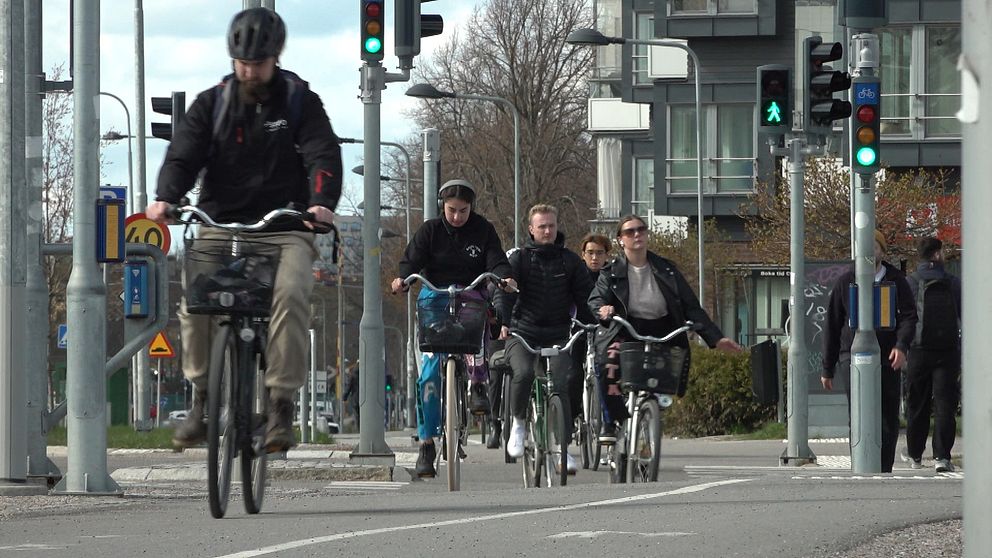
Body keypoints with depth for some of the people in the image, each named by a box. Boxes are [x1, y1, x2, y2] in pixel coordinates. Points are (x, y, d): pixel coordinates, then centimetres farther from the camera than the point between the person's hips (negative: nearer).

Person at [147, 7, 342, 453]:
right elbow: (184, 153, -2)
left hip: (286, 229, -2)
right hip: (221, 224, 2)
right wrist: (165, 198, -23)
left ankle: (281, 404, -24)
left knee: (290, 293, -30)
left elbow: (324, 155, -8)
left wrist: (321, 202, -29)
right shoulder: (212, 104, 9)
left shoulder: (300, 102, 4)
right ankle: (203, 397, -7)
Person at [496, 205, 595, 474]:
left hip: (558, 335, 2)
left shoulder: (570, 260, 7)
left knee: (564, 381, -17)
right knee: (523, 373, -29)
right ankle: (519, 423, -3)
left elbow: (585, 296, 6)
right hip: (522, 334, -2)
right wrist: (504, 321, -27)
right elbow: (504, 290, -10)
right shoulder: (519, 258, 1)